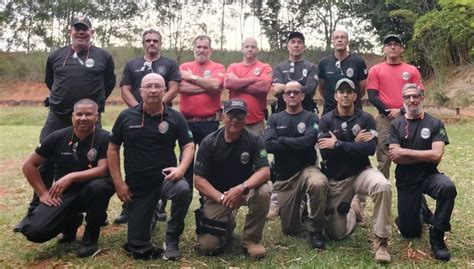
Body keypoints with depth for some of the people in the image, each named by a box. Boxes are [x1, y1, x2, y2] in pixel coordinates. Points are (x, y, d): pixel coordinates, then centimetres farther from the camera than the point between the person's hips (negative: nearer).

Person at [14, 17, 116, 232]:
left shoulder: (103, 57, 1)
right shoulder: (56, 56, 7)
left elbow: (110, 82, 14)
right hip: (57, 118, 2)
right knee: (46, 164, 3)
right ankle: (35, 212, 16)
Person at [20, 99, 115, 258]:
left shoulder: (104, 138, -12)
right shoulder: (58, 137, -4)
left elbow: (103, 170, -22)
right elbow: (29, 165, 3)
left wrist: (71, 177, -32)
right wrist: (43, 193, -4)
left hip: (90, 192, -2)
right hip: (63, 194, 2)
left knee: (98, 186, -38)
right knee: (34, 231, -19)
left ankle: (91, 236, -11)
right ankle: (70, 222, 16)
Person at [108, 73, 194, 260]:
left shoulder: (175, 117, -3)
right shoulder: (126, 116, -1)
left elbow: (189, 145, -2)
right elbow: (113, 149, 4)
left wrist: (181, 168, -22)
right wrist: (118, 182, -3)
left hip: (165, 177, 0)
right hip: (137, 185, 1)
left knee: (183, 190, -37)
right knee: (138, 247, -1)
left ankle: (171, 241, -12)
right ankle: (149, 216, 34)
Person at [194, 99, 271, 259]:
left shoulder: (254, 140, -12)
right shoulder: (209, 143, -13)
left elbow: (264, 172, -22)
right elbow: (199, 180, -13)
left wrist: (242, 188, -39)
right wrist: (222, 198, -27)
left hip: (244, 190, 1)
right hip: (216, 194, 0)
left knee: (263, 192, -34)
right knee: (208, 246, -13)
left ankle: (252, 239, -9)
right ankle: (228, 222, 23)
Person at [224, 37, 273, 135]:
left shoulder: (265, 68, 4)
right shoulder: (233, 67, 10)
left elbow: (264, 86, -15)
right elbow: (228, 82, -10)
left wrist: (238, 84, -7)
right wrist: (254, 79, -9)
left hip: (257, 123, -2)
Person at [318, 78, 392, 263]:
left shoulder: (366, 119, -3)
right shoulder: (326, 120, -2)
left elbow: (370, 148, -19)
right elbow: (325, 153, -16)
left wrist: (338, 144, -21)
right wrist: (355, 143, -16)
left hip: (361, 172, 0)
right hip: (335, 180, 1)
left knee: (383, 186, -36)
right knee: (335, 234, 0)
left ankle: (381, 241, -21)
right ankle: (350, 211, 36)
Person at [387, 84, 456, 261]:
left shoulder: (435, 124, -3)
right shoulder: (396, 125, -1)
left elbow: (437, 156, -16)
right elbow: (395, 158, -13)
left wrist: (405, 151, -16)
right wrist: (426, 155, -16)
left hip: (429, 176, -1)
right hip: (406, 181, 1)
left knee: (448, 188, -37)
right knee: (409, 232, 3)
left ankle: (437, 236, -16)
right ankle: (419, 209, 39)